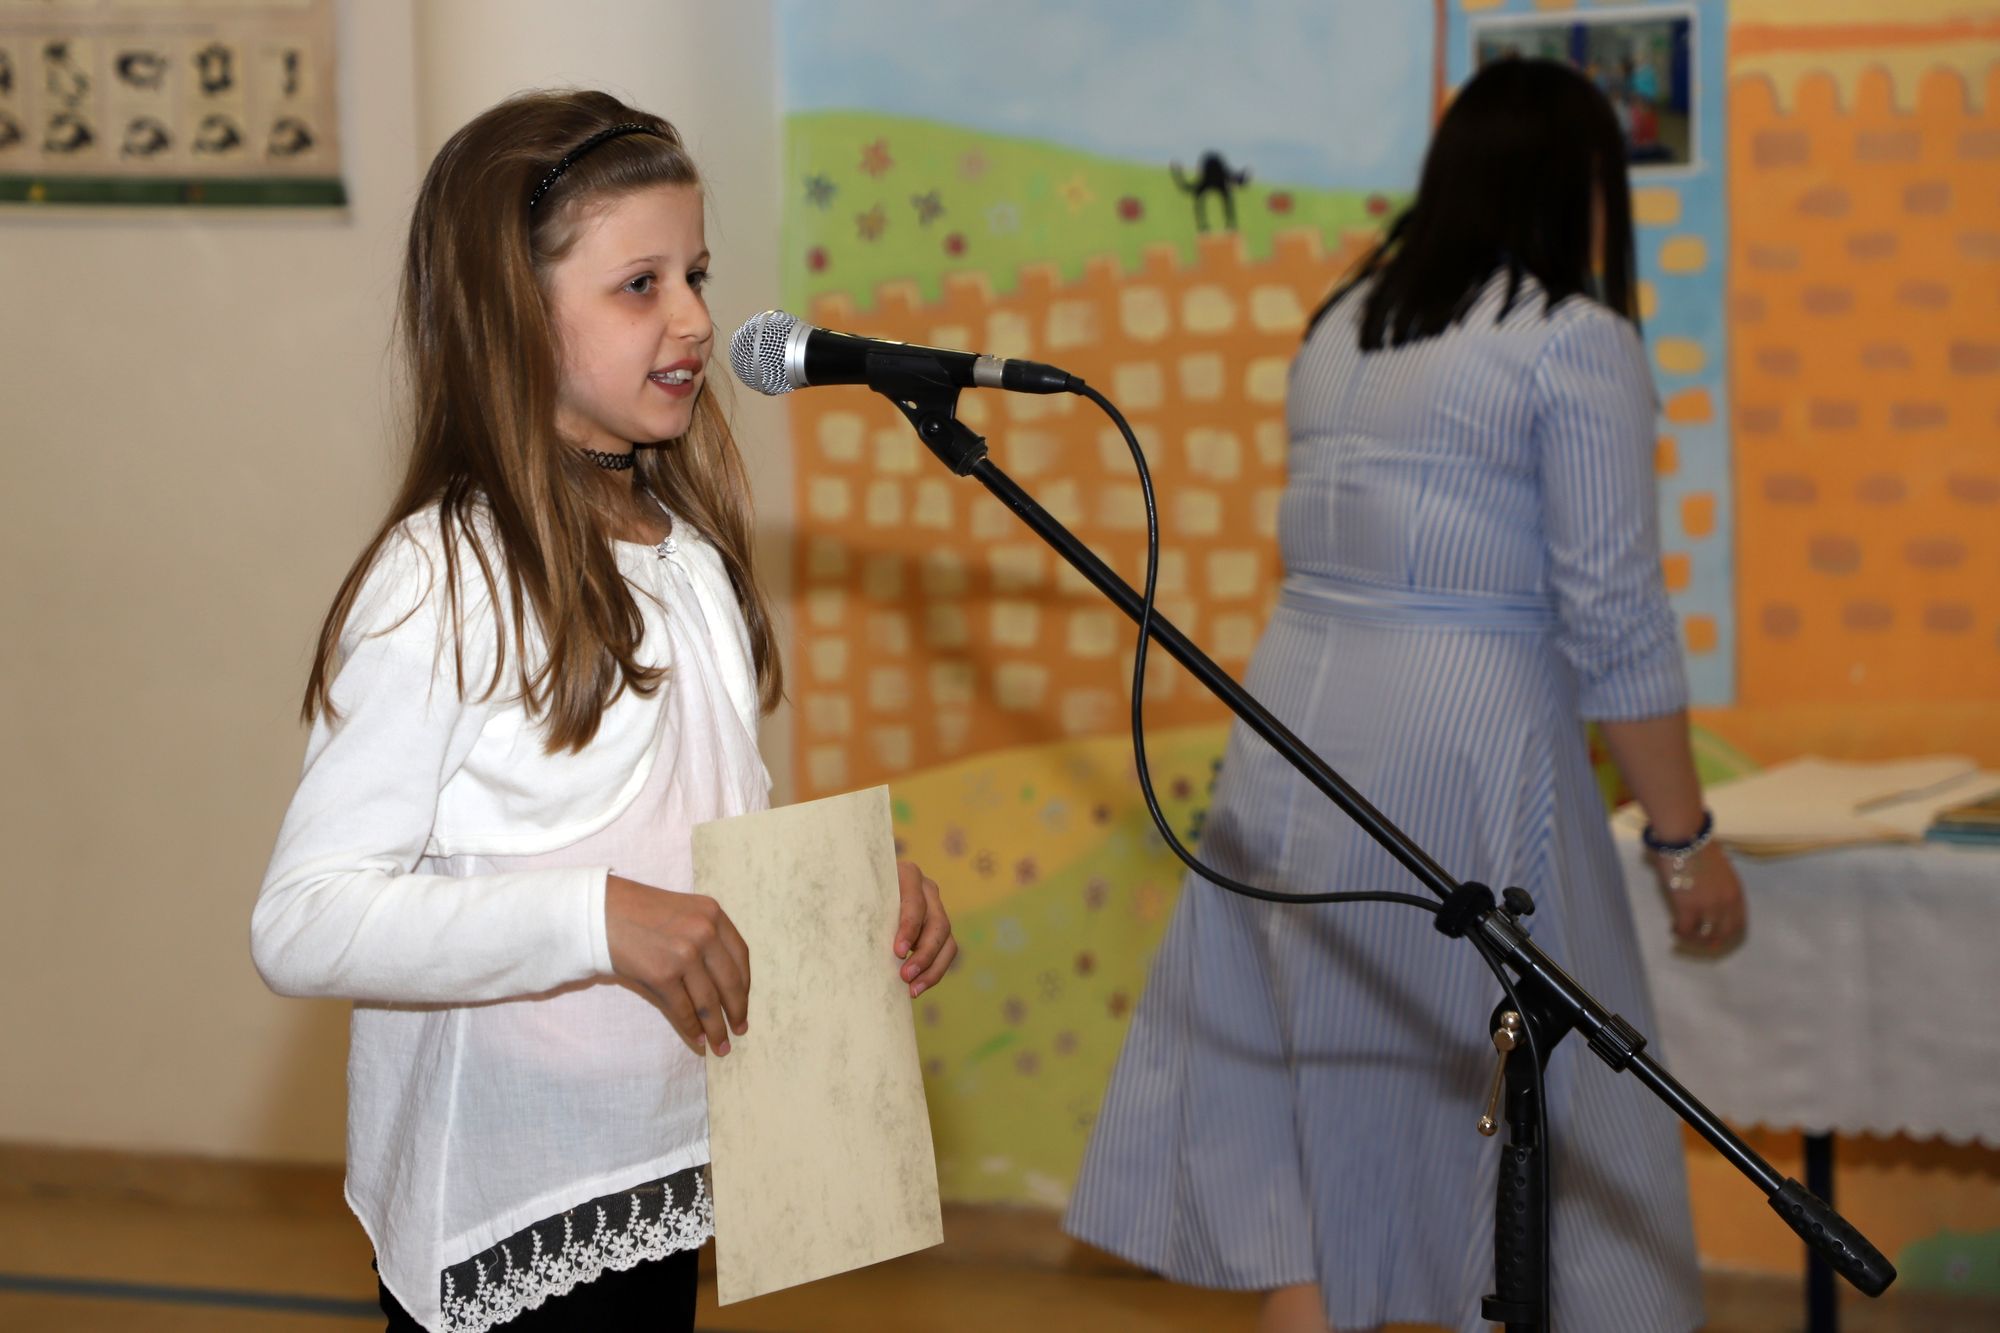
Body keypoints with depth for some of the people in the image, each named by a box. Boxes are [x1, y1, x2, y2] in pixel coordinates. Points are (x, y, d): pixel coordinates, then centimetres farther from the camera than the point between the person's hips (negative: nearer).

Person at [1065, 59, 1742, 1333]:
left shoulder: (1343, 328, 13)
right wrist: (1686, 841, -3)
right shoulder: (1576, 341, -6)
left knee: (1308, 1091, 10)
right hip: (1462, 748, -6)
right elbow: (1613, 619, -9)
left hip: (1293, 713, 6)